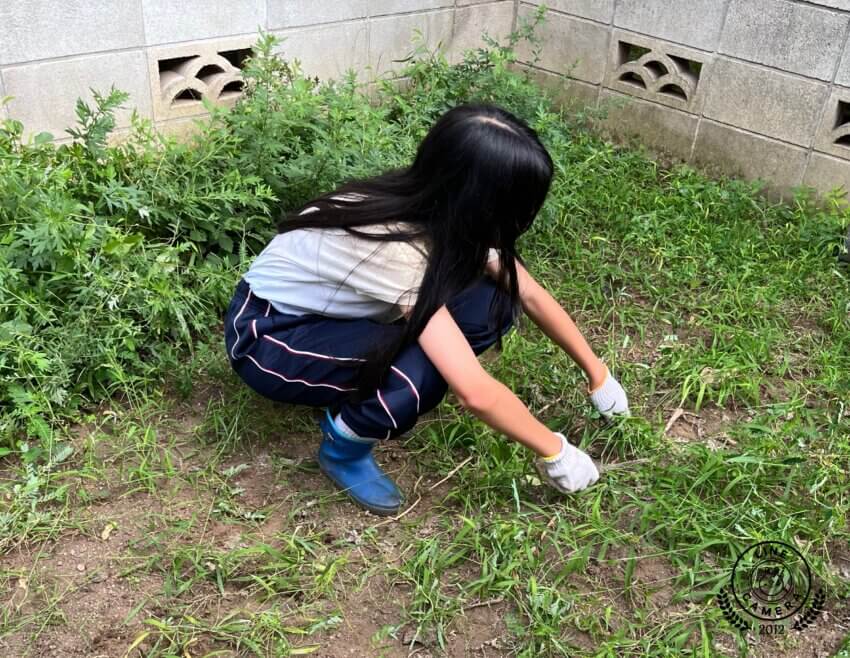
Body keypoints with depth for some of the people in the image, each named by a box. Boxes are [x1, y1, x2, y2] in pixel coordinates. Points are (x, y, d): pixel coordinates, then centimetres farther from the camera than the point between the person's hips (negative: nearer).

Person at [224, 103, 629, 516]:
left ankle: (355, 395, 5)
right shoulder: (397, 248, -36)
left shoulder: (445, 213, -13)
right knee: (420, 374, -35)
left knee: (490, 305, -13)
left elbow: (530, 295, -1)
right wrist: (553, 452, -22)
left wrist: (597, 374, 4)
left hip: (337, 313, 8)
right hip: (267, 335, -8)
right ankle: (343, 447, -4)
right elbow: (474, 392, -36)